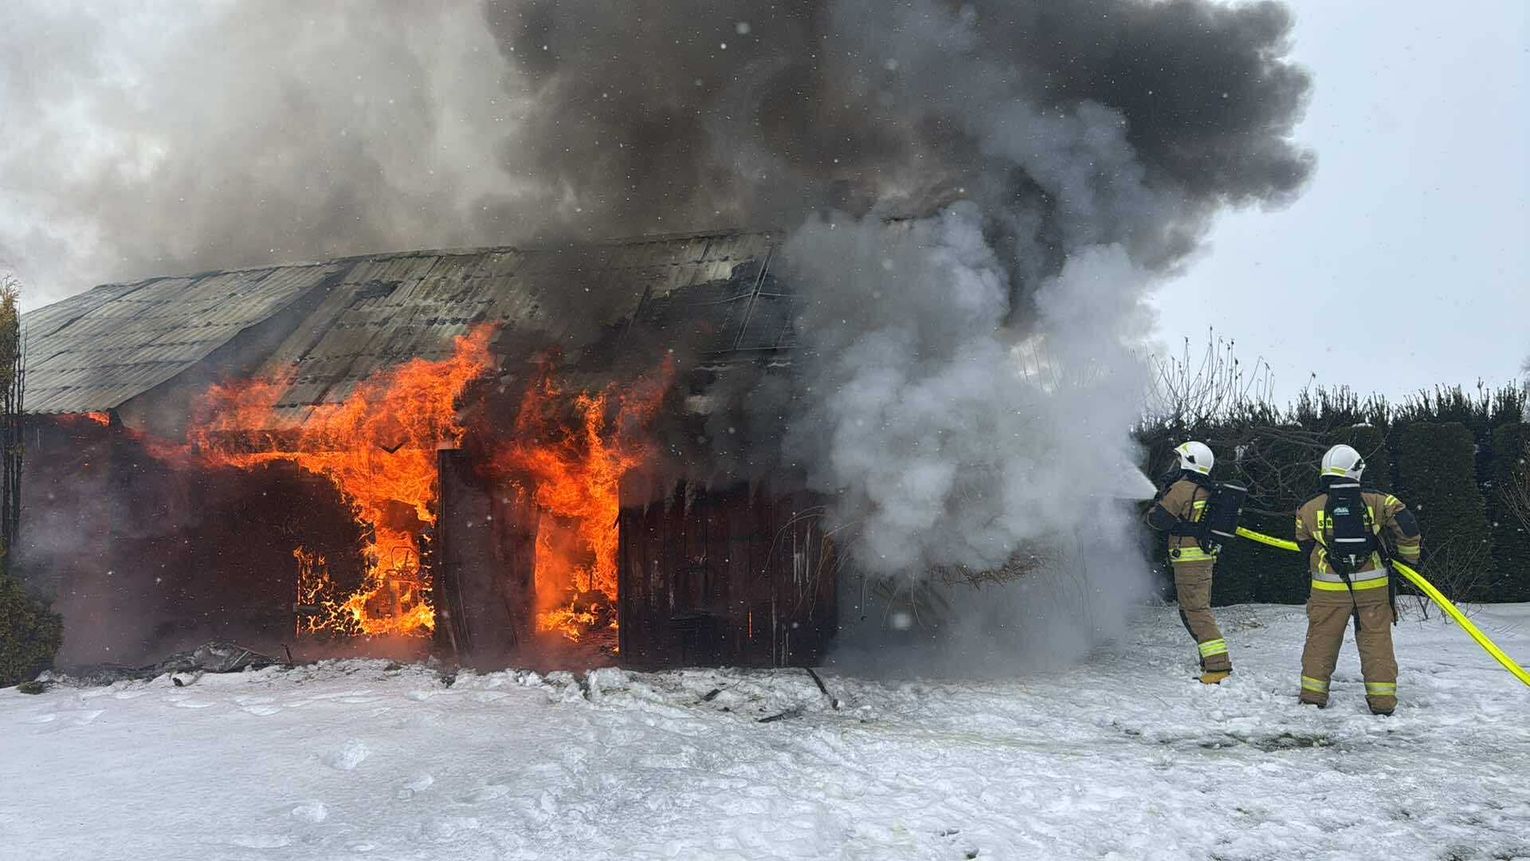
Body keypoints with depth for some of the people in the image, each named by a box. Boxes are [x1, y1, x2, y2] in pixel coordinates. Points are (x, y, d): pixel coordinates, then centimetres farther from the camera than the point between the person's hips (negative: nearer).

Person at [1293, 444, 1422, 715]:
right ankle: (1382, 699, 9)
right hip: (1373, 587, 0)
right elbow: (1407, 524, -8)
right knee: (1377, 641, 9)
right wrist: (1410, 556, 9)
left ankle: (1313, 694, 16)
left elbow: (1305, 546, 10)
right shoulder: (1376, 502, -4)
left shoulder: (1309, 510, 0)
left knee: (1321, 640, 12)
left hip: (1328, 589, 1)